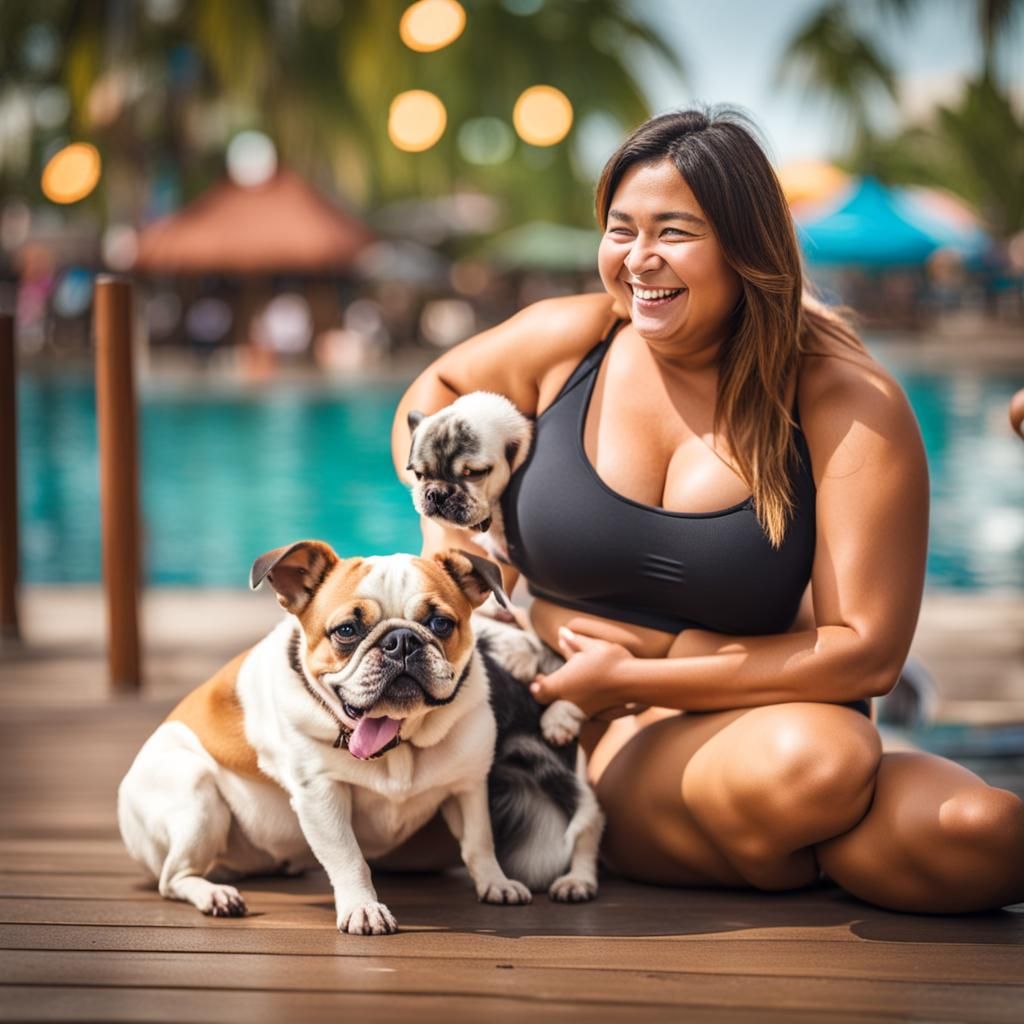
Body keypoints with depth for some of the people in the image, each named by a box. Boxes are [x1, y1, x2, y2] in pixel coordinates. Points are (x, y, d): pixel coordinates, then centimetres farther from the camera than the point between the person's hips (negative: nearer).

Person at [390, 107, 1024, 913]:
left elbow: (867, 651, -13)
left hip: (753, 716, 1)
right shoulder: (568, 340, -1)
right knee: (800, 771, -36)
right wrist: (443, 512, -1)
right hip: (562, 732, 0)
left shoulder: (851, 407, -9)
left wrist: (633, 676, -15)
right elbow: (435, 393, 21)